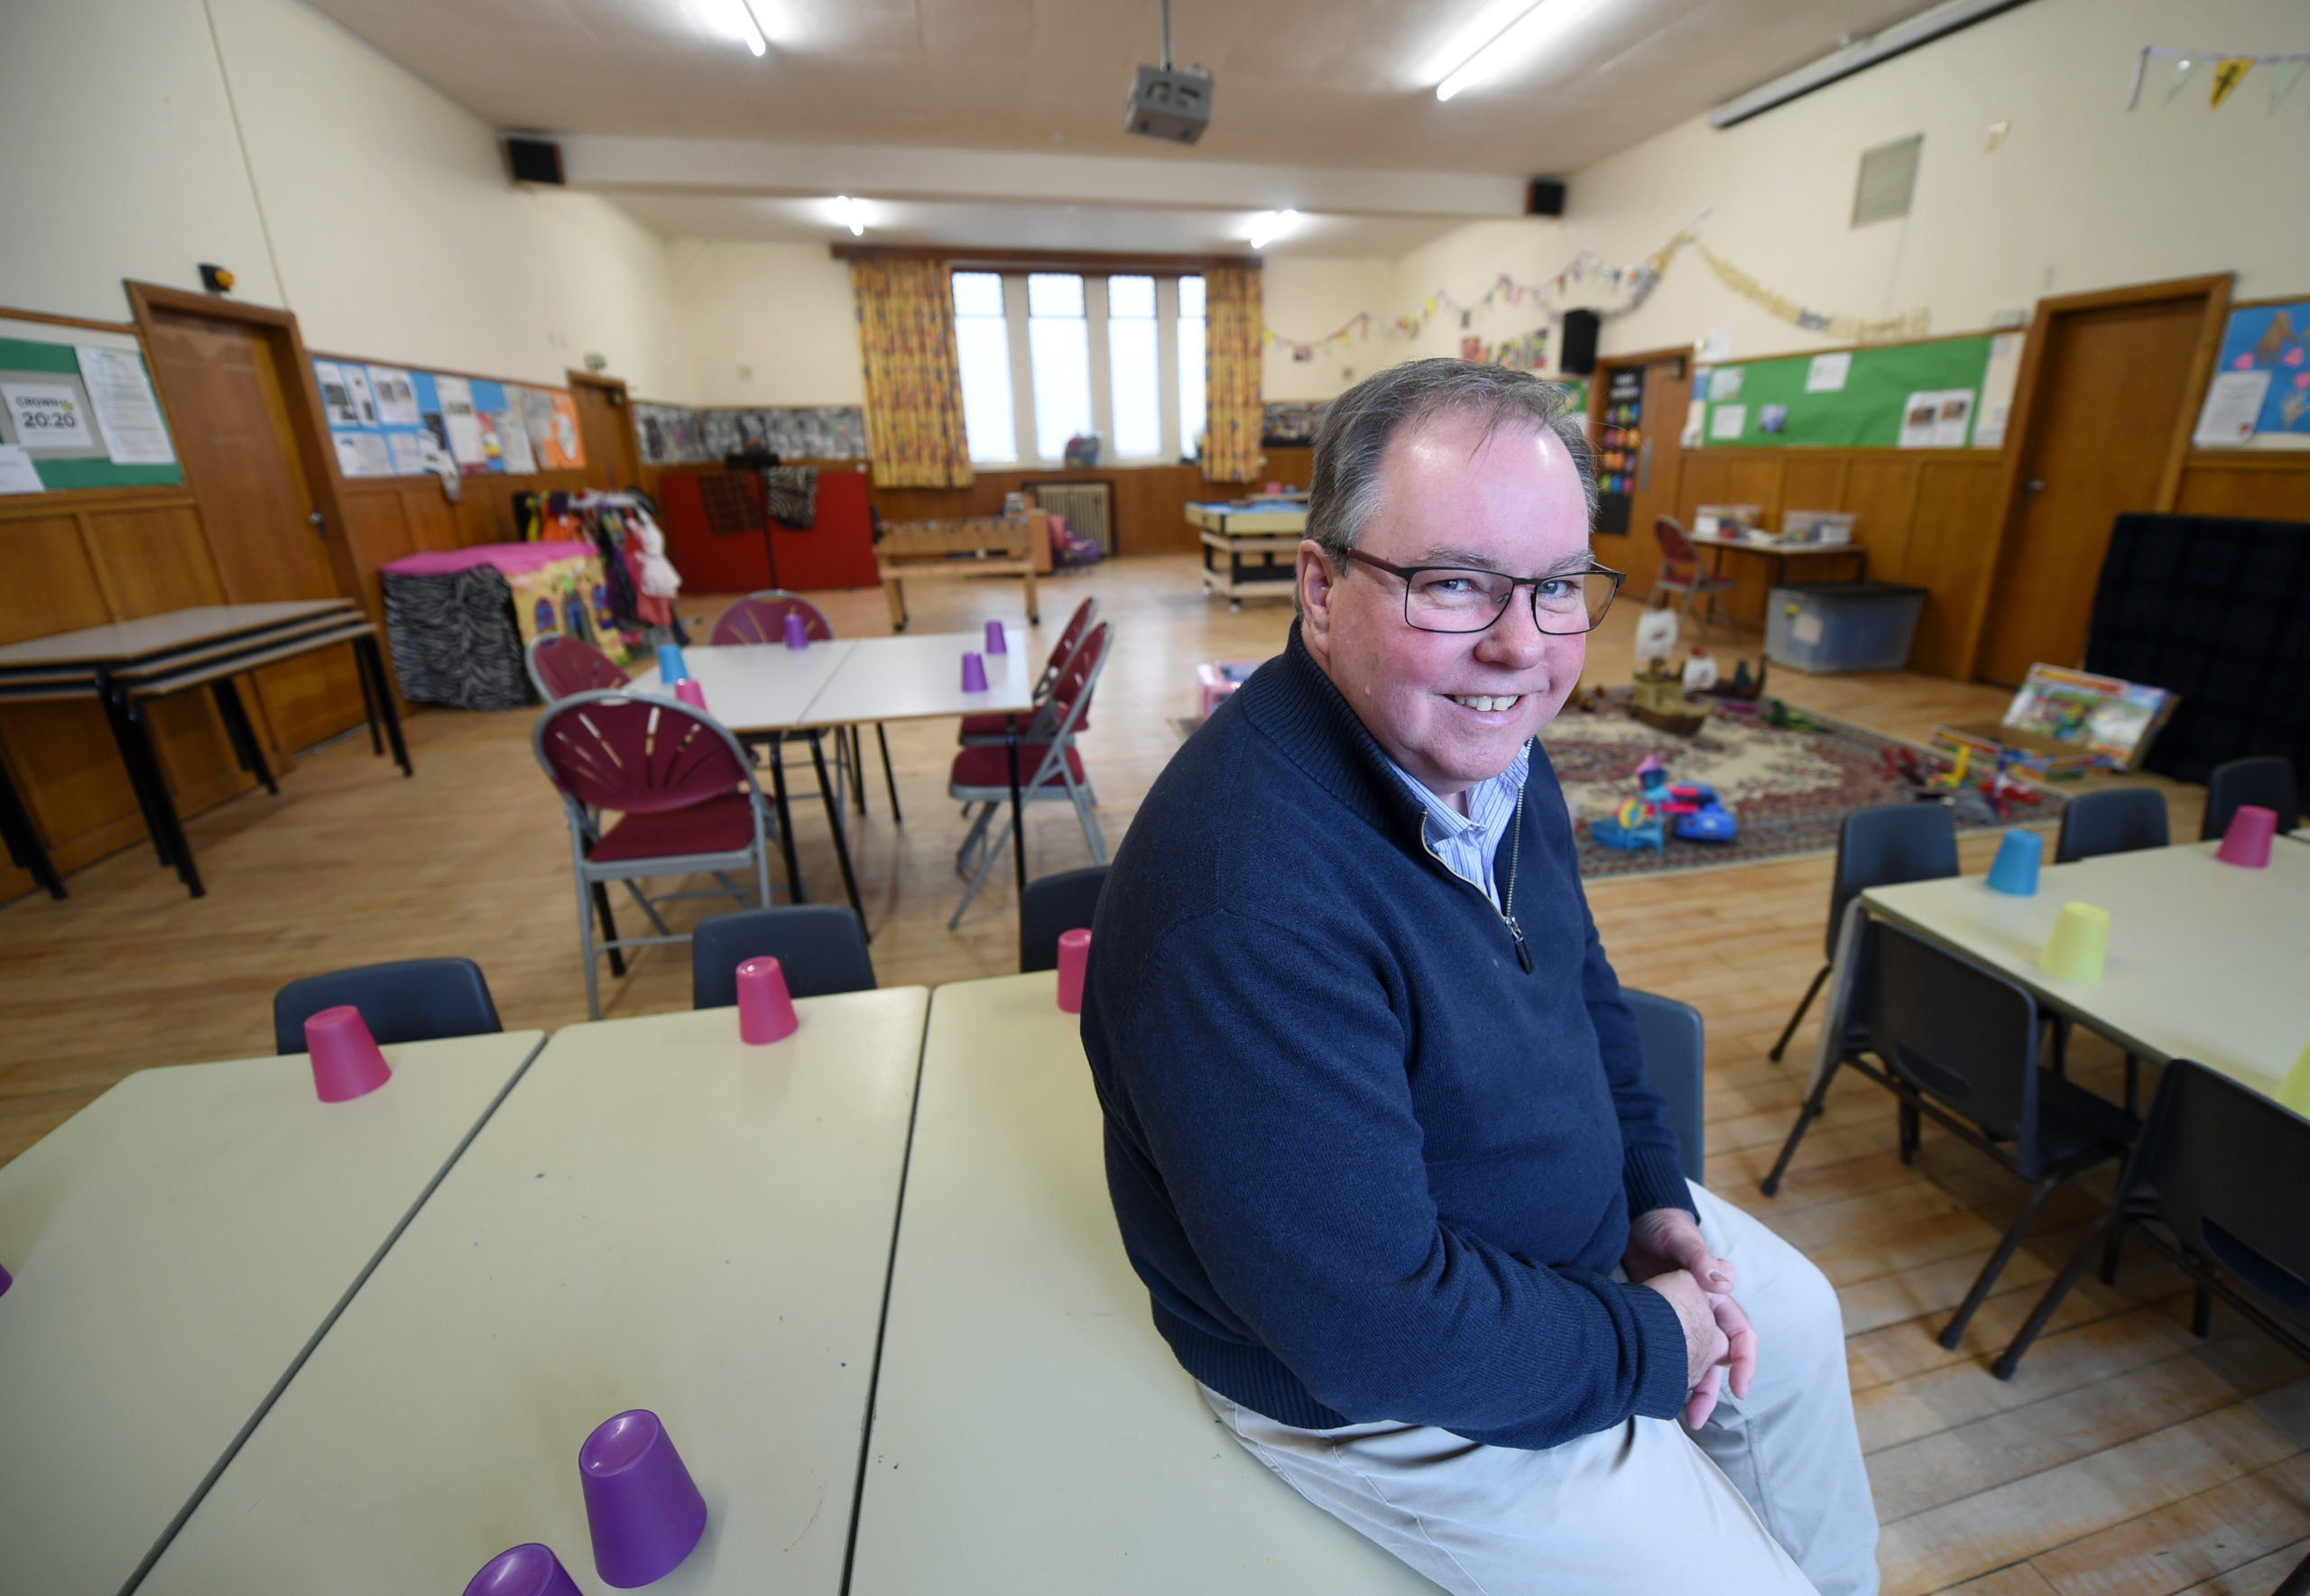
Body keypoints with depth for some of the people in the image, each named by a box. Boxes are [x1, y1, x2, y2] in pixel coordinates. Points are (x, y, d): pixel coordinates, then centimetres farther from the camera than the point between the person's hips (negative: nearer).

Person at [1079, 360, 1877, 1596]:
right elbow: (1381, 1328, -32)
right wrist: (1649, 1344, -16)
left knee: (1797, 1318, 25)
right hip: (1382, 1389, -8)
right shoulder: (1244, 900, -39)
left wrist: (1652, 1191, -2)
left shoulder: (1485, 745, -8)